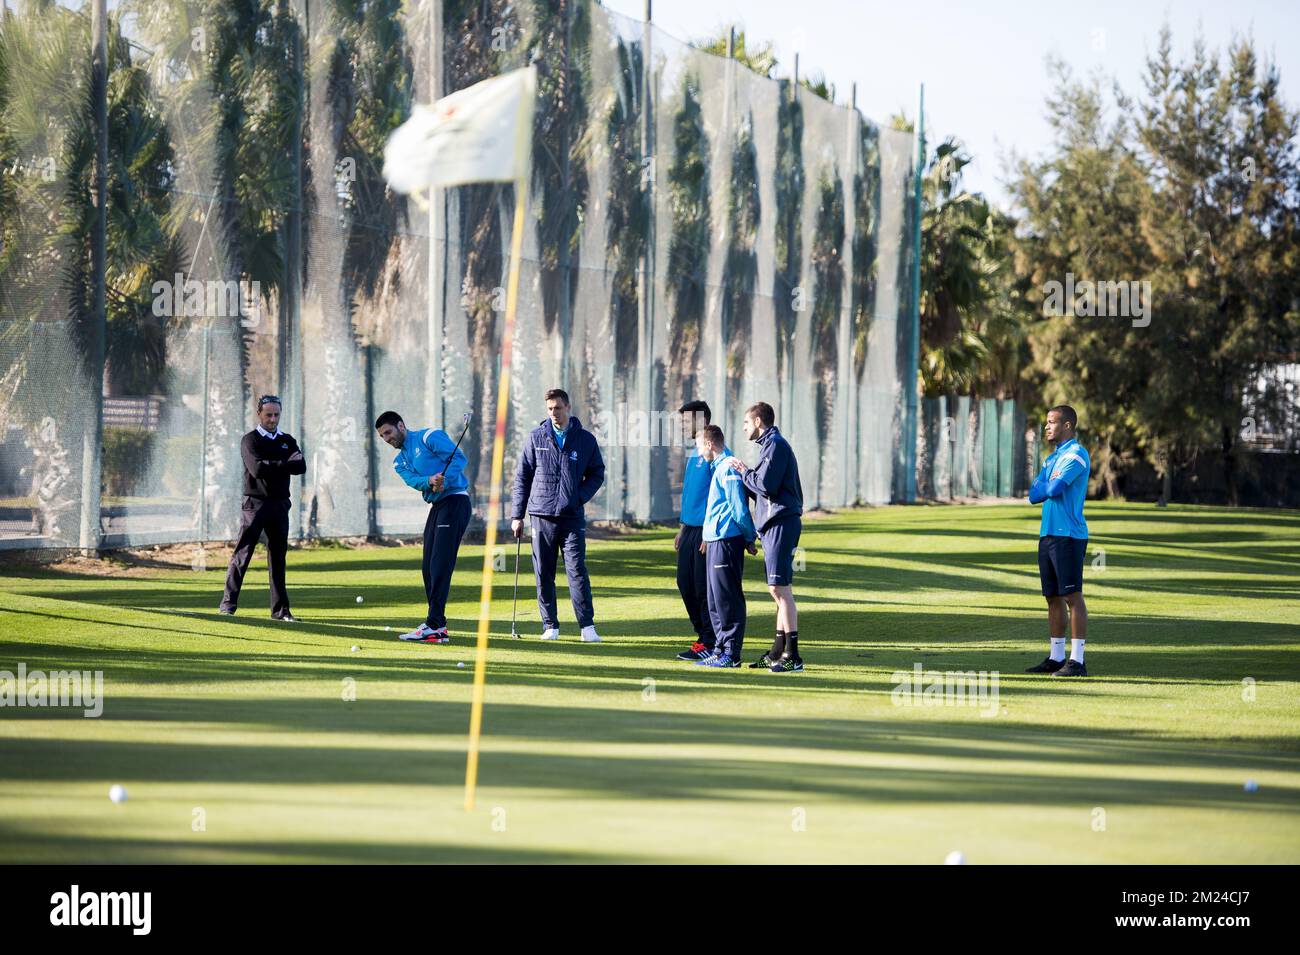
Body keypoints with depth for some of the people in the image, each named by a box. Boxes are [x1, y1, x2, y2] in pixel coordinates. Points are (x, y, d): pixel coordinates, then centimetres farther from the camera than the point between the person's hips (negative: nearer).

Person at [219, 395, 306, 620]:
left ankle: (280, 609, 8)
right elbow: (257, 468, -18)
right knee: (242, 554, -7)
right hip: (255, 502, -5)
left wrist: (272, 466, -14)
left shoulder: (288, 441, 14)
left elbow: (301, 466, -3)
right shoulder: (250, 440, -2)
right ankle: (228, 603, -4)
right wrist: (285, 464, -9)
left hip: (280, 504, 5)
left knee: (278, 556, 6)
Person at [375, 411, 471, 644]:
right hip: (435, 506, 9)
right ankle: (437, 623, 19)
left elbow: (458, 457, -15)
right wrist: (430, 481, -24)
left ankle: (434, 627, -17)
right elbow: (413, 480, -2)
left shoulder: (429, 437, -4)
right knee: (428, 567, 10)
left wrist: (444, 481, -28)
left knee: (440, 566, -13)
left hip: (454, 500, -9)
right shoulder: (399, 461, 18)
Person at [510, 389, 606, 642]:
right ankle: (550, 626, 11)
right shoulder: (536, 437, 5)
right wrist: (517, 515, 3)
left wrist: (580, 496, -5)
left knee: (577, 570, -8)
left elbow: (597, 474, 12)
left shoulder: (585, 439, 5)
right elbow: (522, 477, 7)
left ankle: (587, 626, -8)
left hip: (572, 517, -1)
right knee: (544, 574, 3)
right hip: (542, 516, 1)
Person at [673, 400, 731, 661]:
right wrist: (683, 529, 22)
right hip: (690, 529, 9)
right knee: (685, 584, 9)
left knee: (704, 588, -5)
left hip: (706, 530, -9)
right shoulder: (694, 453, 17)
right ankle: (703, 636, 18)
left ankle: (709, 643, 0)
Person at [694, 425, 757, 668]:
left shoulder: (728, 468, -14)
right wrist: (708, 537, 24)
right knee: (716, 599, 14)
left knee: (727, 598, -7)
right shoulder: (717, 467, 18)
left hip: (727, 540, -10)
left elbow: (739, 507, -16)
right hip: (716, 540, 10)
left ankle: (731, 654, -5)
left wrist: (749, 538, -10)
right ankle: (721, 649, 19)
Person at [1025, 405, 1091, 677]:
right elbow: (1034, 494, 12)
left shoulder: (1076, 454, -8)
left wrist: (1048, 486, 3)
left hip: (1068, 535, -9)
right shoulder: (1052, 458, 20)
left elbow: (1055, 489, -18)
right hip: (1048, 533, 9)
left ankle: (1077, 661, -10)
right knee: (1053, 598, 10)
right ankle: (1056, 657, 15)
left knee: (1072, 596, -9)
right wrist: (1051, 487, -6)